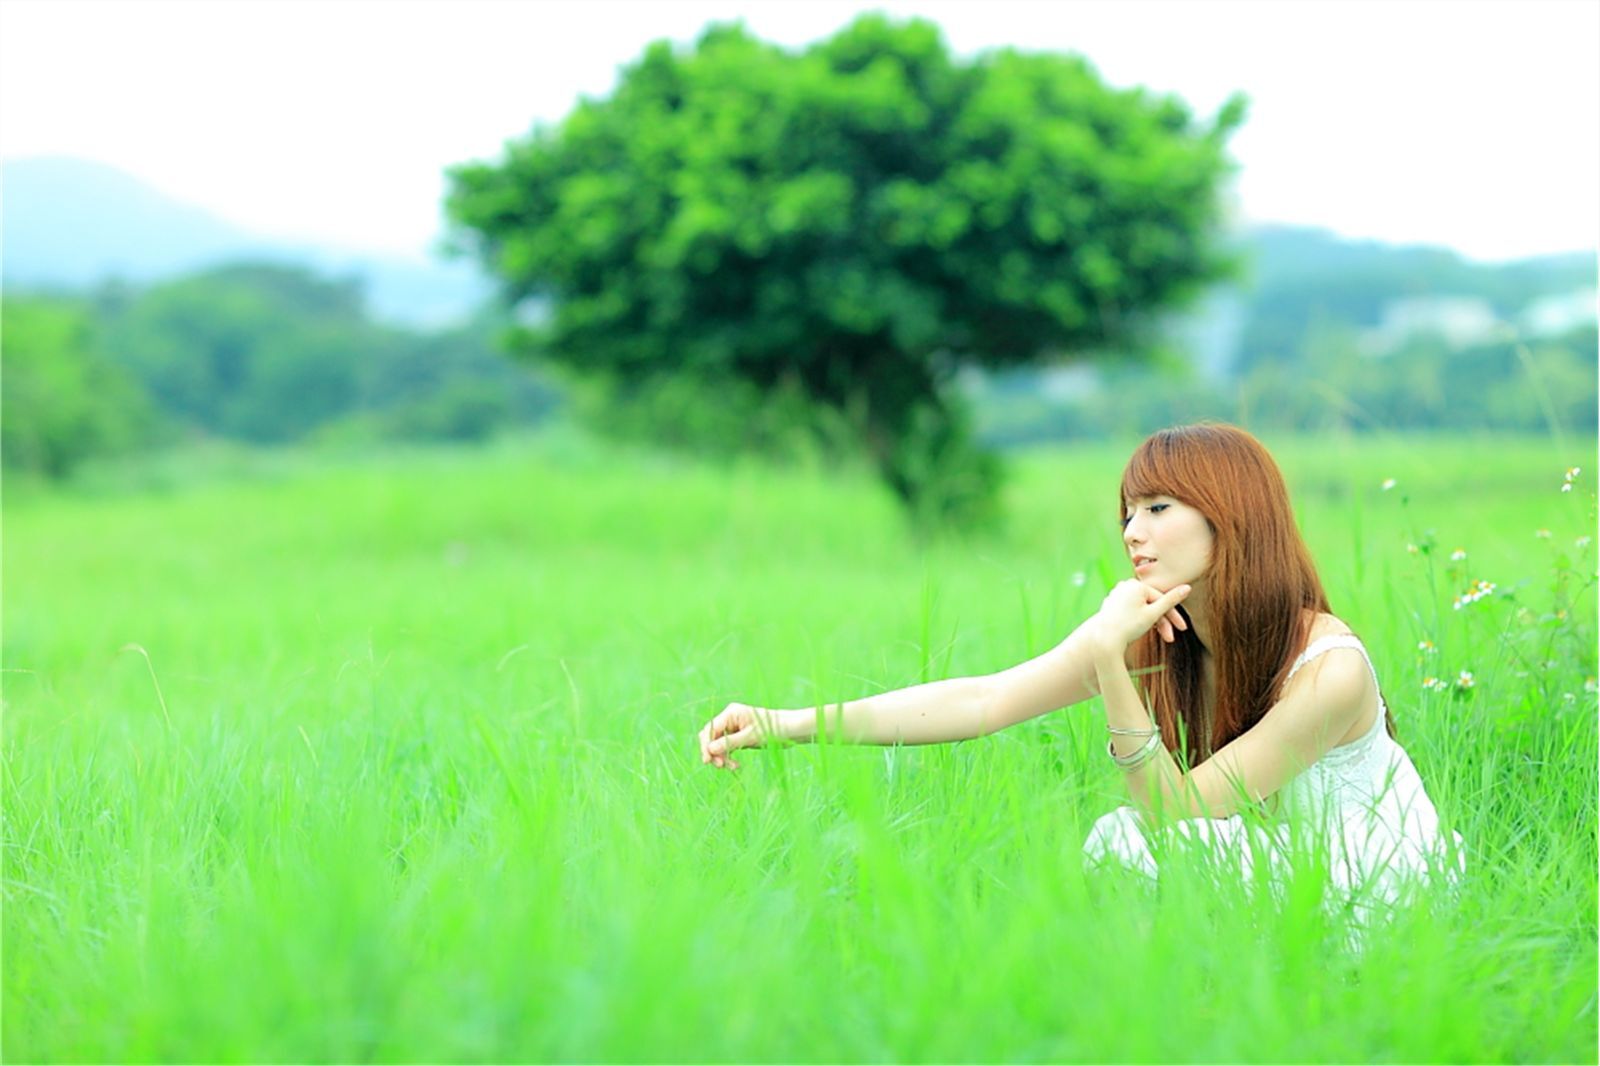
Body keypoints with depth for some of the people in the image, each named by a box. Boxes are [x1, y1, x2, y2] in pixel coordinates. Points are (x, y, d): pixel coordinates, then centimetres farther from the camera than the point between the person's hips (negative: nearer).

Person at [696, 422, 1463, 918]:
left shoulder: (1330, 668, -26)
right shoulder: (1149, 634, -8)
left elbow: (1173, 811, -25)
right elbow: (982, 702, -16)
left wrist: (1110, 665, -37)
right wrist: (781, 725, -23)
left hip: (1387, 902, -6)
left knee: (1129, 839, -22)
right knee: (1120, 840, -16)